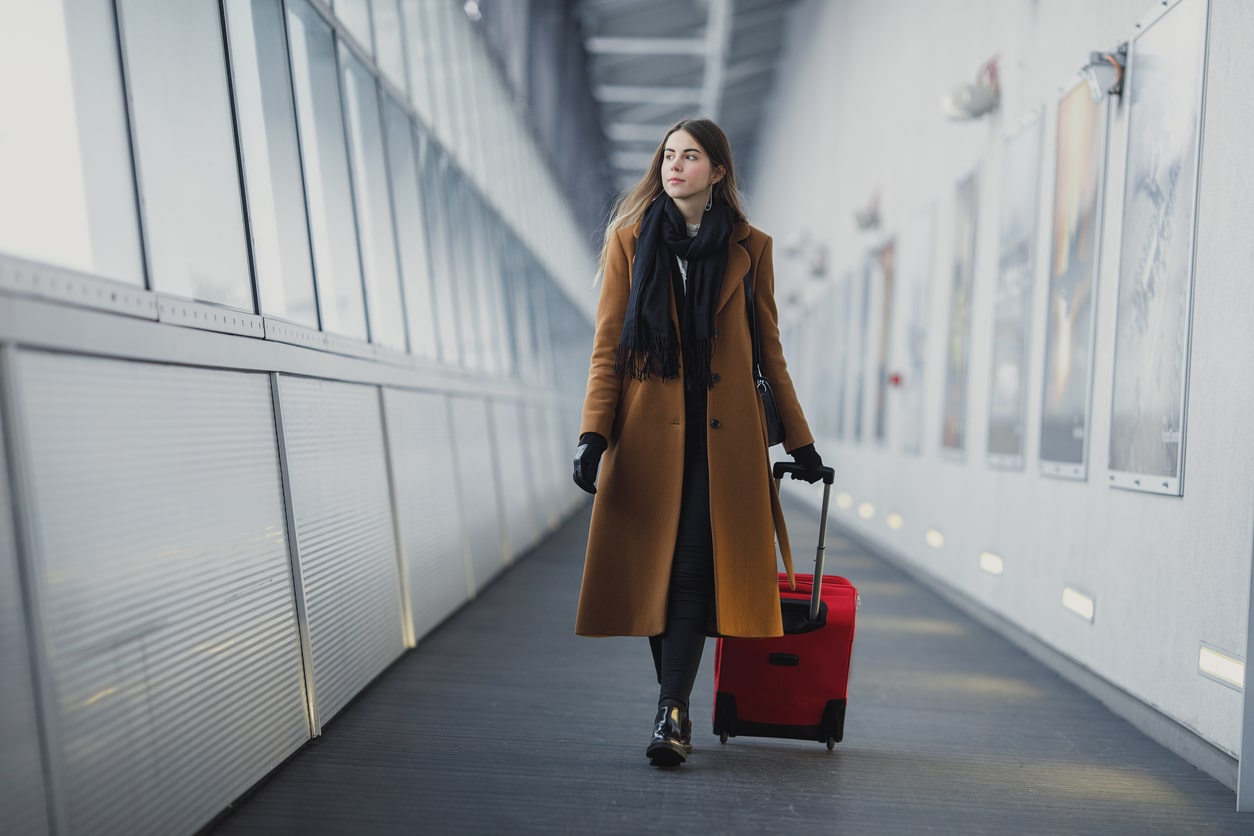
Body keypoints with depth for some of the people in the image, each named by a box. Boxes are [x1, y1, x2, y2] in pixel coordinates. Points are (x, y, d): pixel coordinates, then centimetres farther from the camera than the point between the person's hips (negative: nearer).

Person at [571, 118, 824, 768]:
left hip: (723, 432, 0)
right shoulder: (629, 239, 7)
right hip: (649, 428, 1)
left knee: (693, 566, -8)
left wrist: (798, 440, 12)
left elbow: (769, 350, 12)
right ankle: (675, 707, 22)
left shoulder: (749, 248, 8)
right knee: (655, 566, 5)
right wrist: (593, 433, -9)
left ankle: (672, 712, 2)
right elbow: (607, 346, 2)